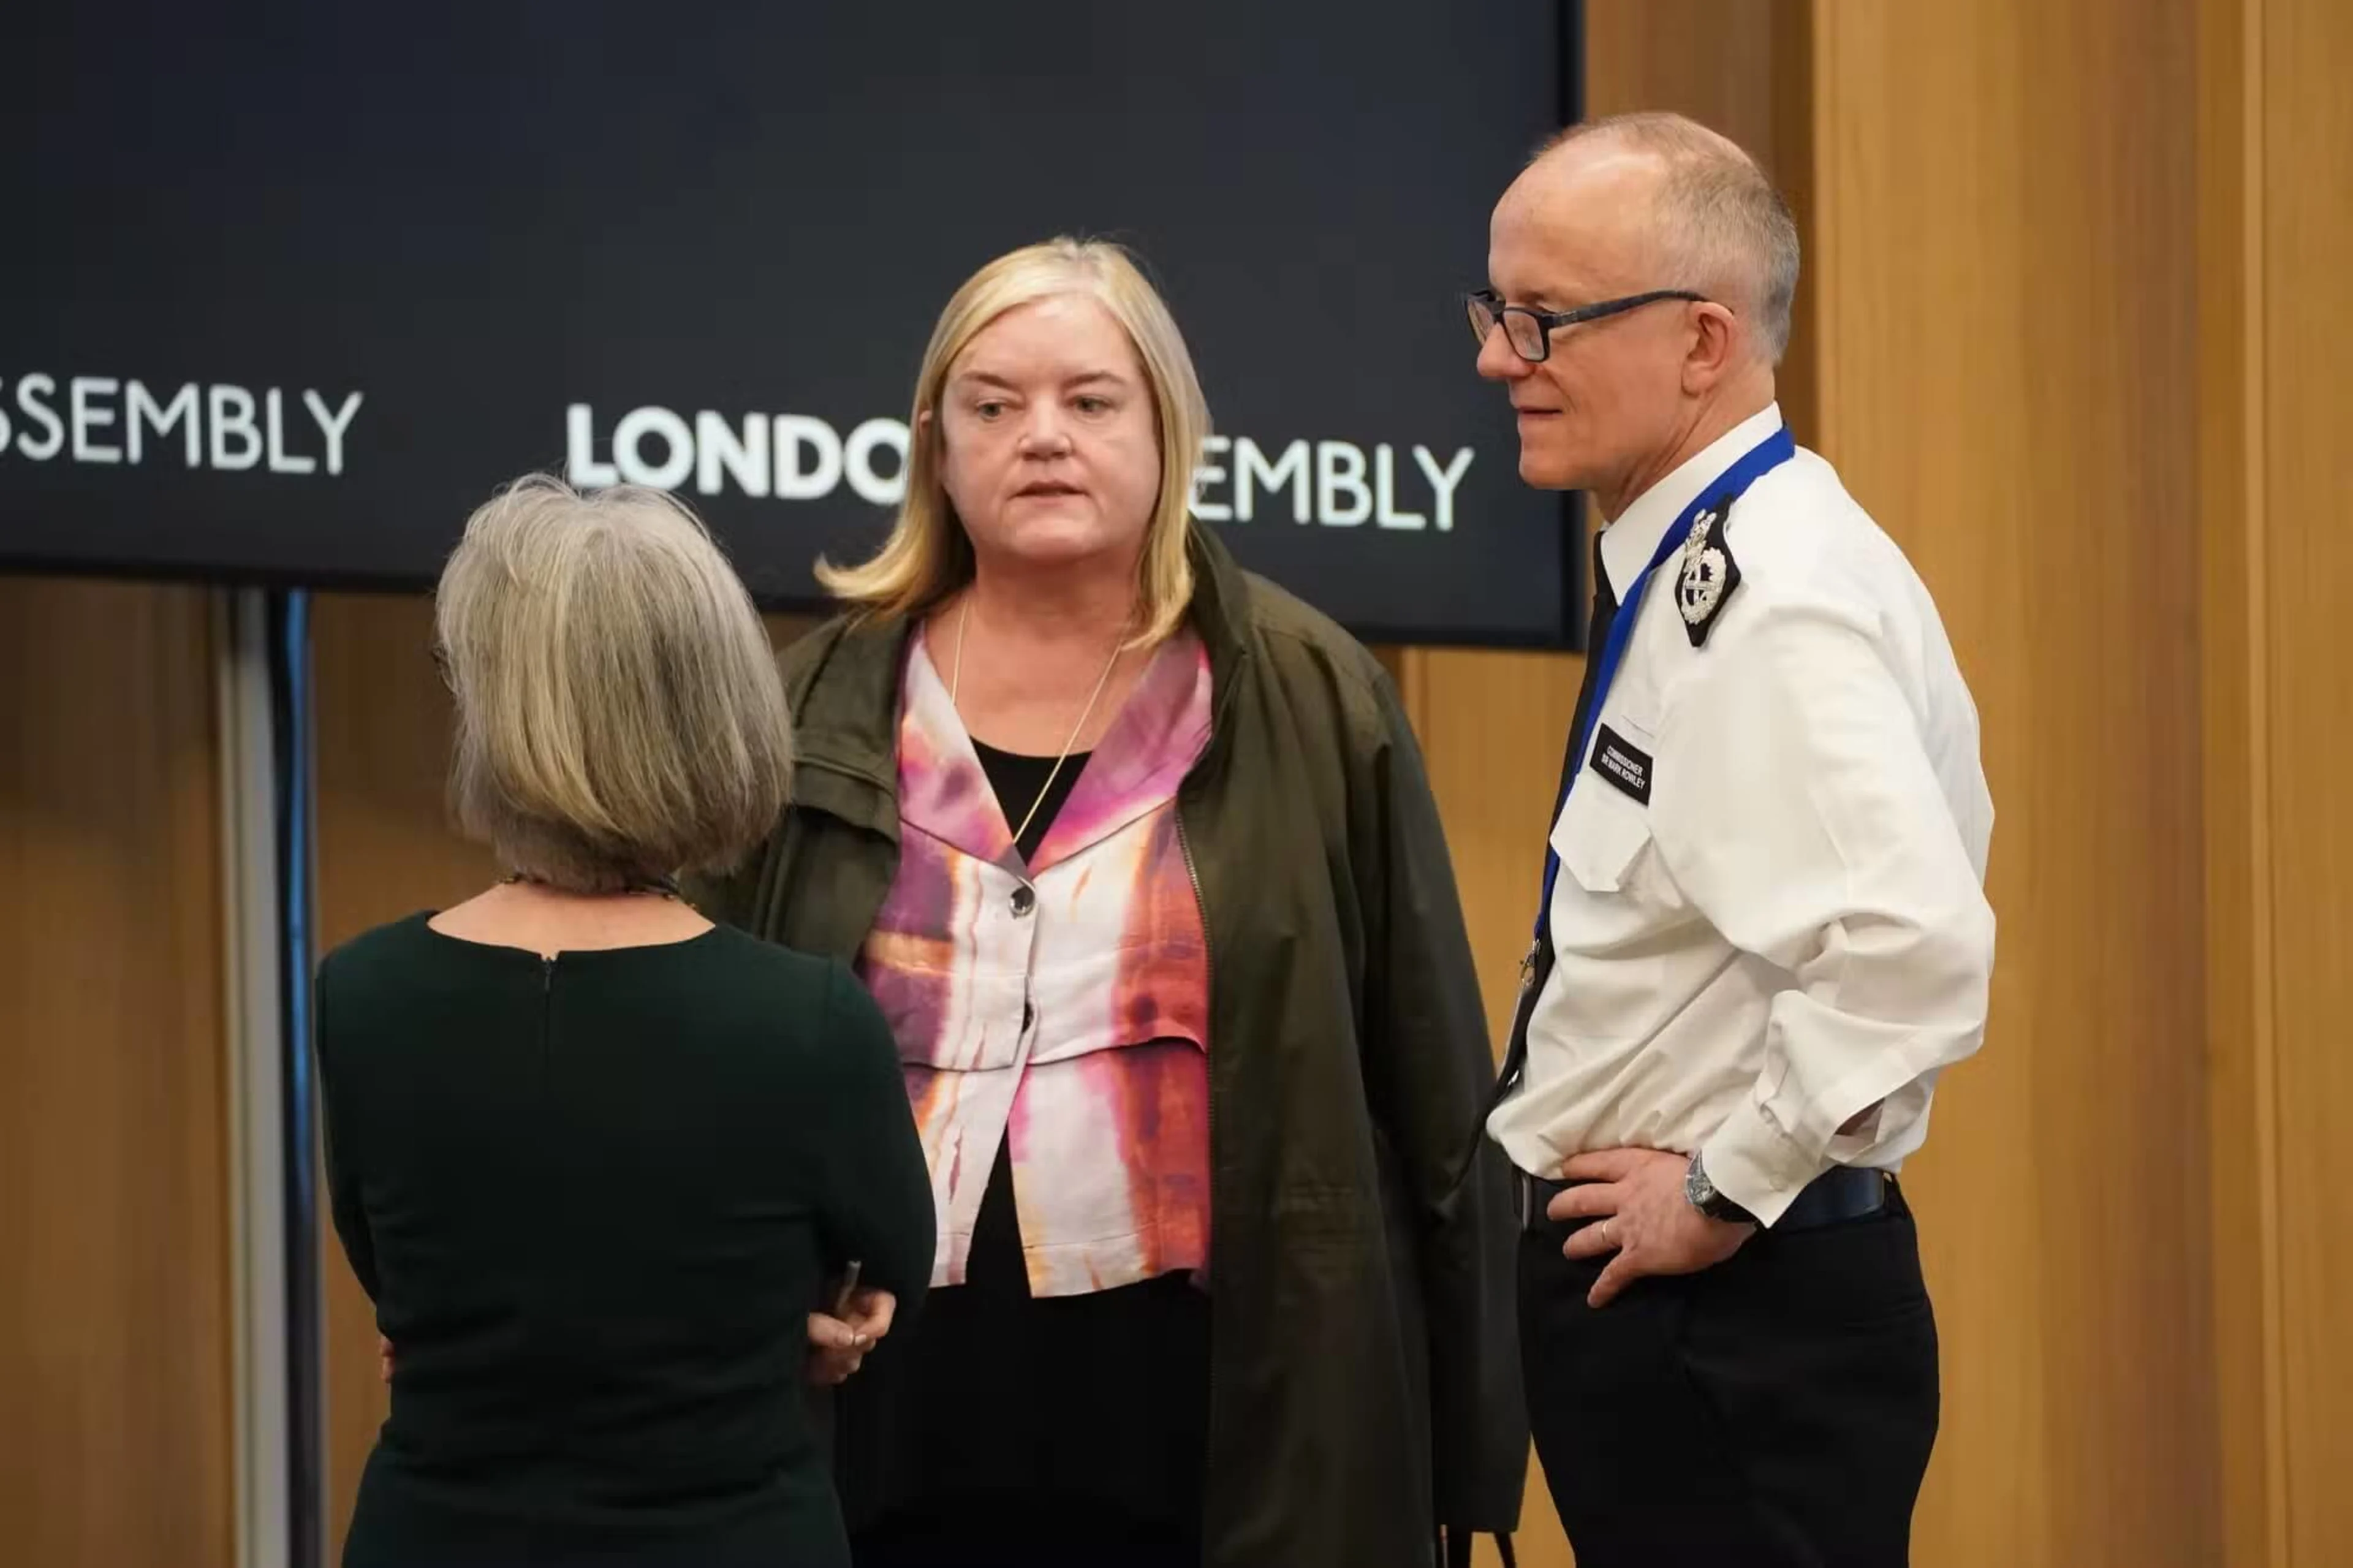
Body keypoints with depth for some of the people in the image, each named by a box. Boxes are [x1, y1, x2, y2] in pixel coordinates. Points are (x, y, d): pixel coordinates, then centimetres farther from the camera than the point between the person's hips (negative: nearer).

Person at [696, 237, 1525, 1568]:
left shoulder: (1308, 700, 1)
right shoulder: (823, 712, 6)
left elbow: (1433, 1082, 2)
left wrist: (1471, 1439, 1)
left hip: (1233, 1417, -2)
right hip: (901, 1410, 2)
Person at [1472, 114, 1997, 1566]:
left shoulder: (1764, 601, -21)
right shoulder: (1715, 558, 9)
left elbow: (1917, 949, -33)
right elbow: (1923, 836, 23)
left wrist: (1728, 1190, -21)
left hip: (1719, 1314, -10)